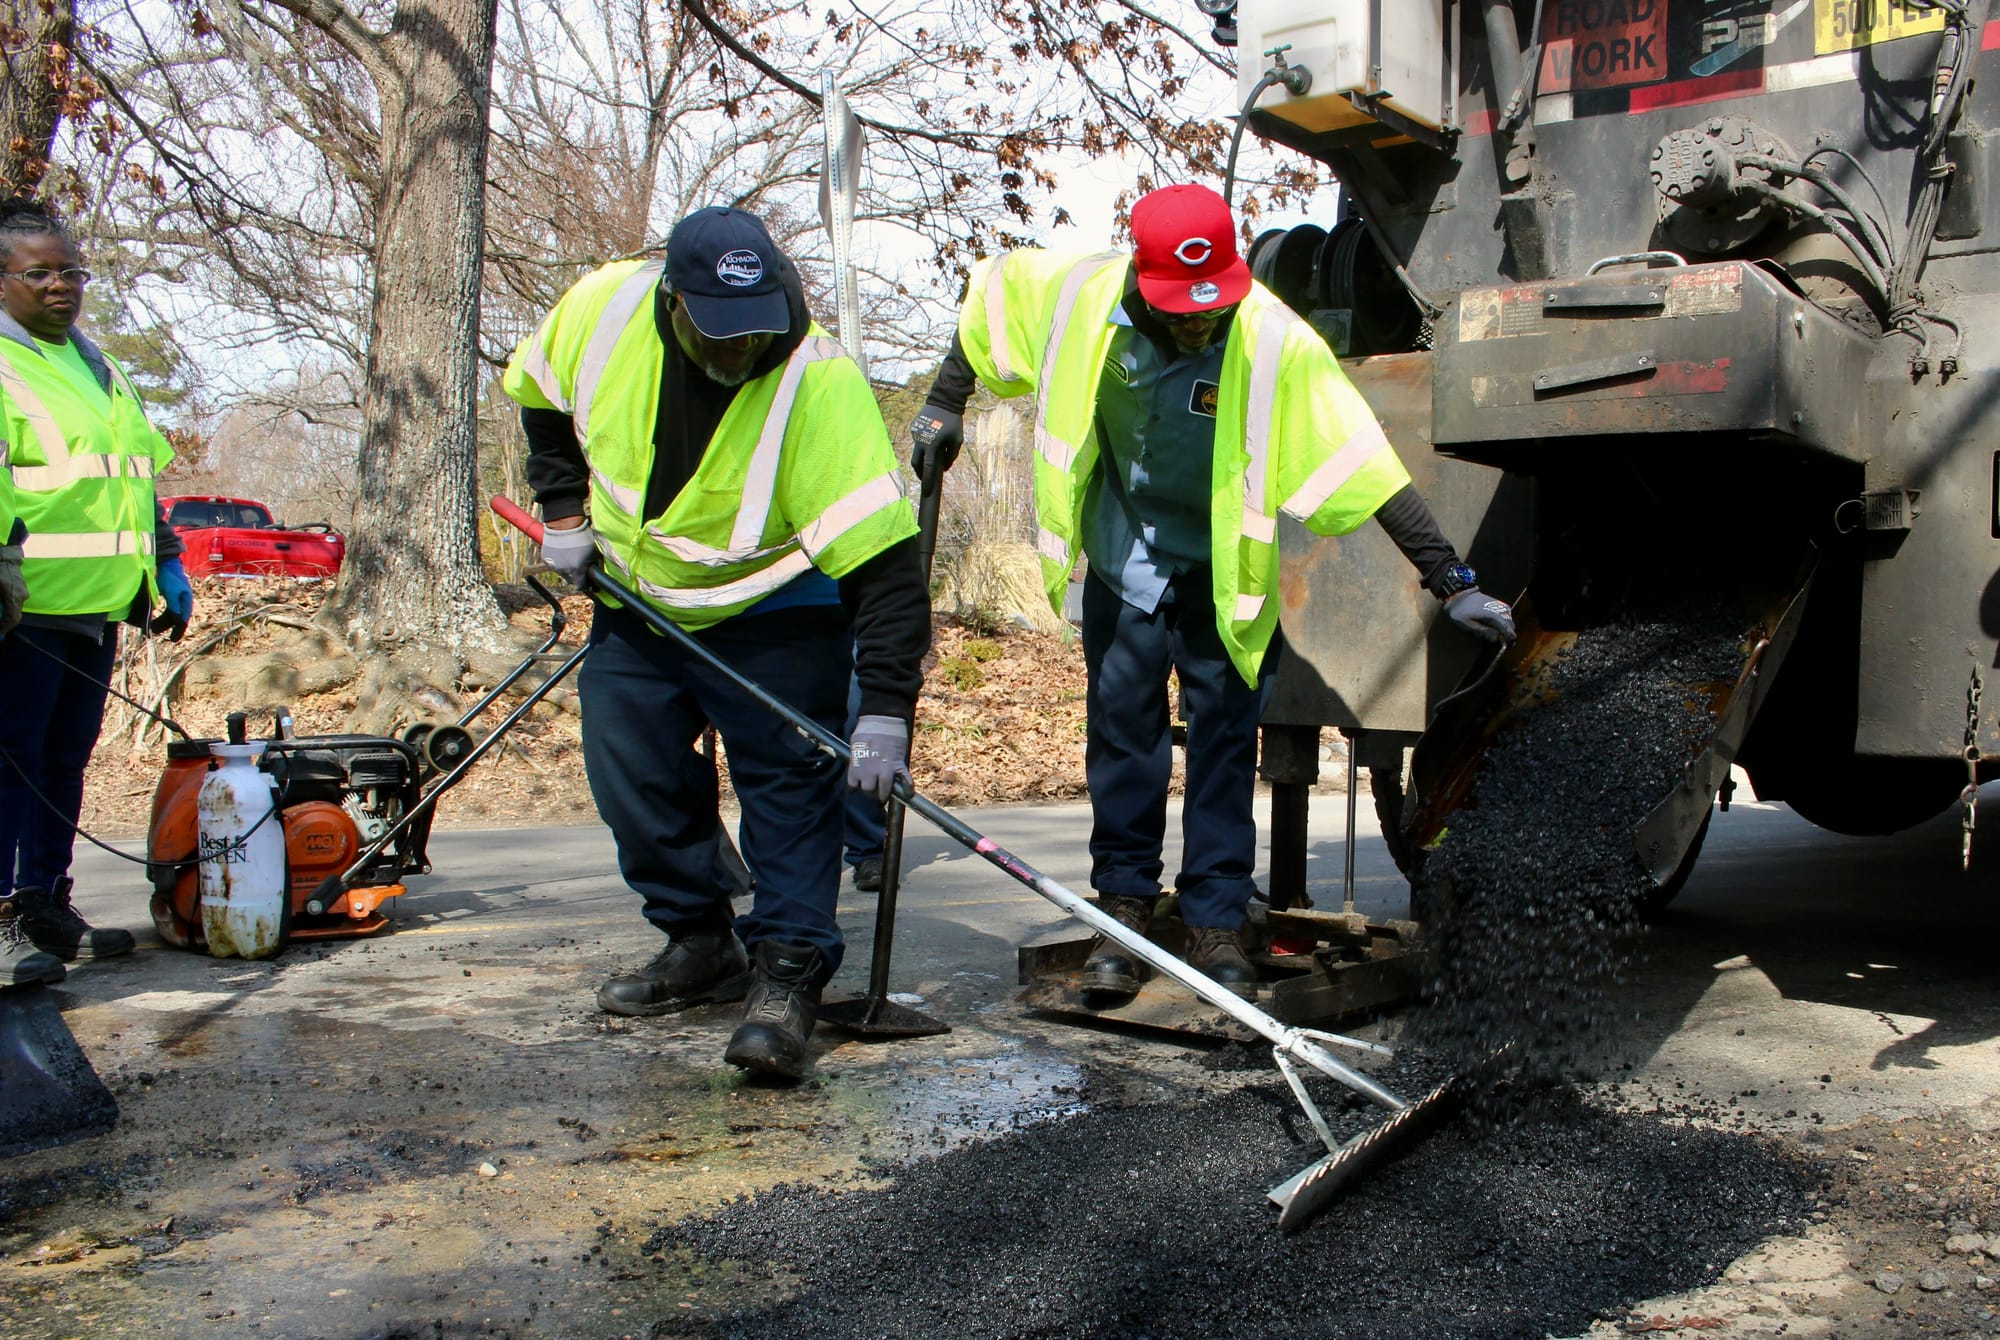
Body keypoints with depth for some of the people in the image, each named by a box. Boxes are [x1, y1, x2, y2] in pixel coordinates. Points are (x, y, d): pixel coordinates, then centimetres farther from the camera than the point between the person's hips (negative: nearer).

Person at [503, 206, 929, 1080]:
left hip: (776, 612, -4)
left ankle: (787, 975, -6)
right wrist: (564, 510, -1)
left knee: (787, 778, -11)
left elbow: (882, 560, -36)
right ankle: (701, 944, 20)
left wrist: (886, 709, -40)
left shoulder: (819, 383, -33)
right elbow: (541, 397, 6)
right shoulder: (603, 308, -19)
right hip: (637, 597, 5)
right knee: (629, 770, 6)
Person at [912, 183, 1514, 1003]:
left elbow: (1365, 470, -31)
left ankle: (1216, 923, 11)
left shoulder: (1277, 343, -29)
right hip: (1123, 558, 2)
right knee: (1121, 729, 6)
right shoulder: (1083, 297, -20)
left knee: (1225, 738, 1)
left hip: (1226, 572, -2)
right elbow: (994, 289, 2)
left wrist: (1450, 581, -32)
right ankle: (1124, 905, 18)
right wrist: (944, 404, 4)